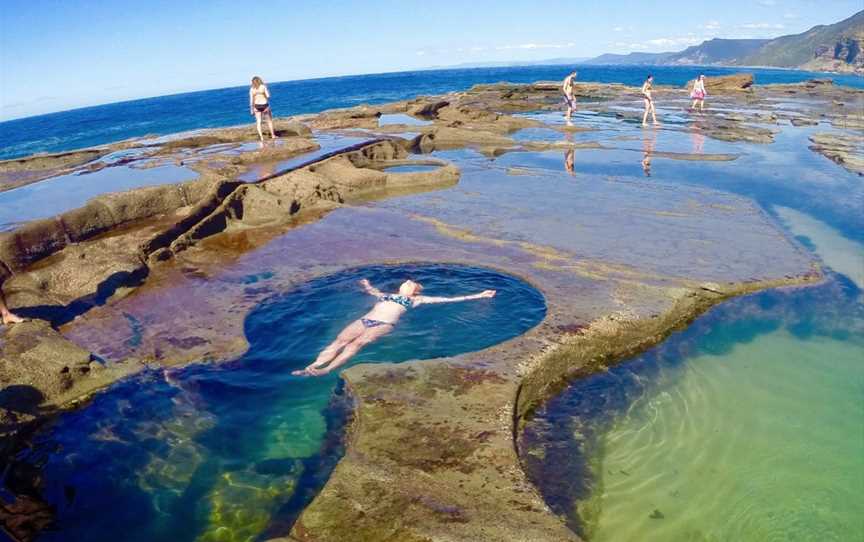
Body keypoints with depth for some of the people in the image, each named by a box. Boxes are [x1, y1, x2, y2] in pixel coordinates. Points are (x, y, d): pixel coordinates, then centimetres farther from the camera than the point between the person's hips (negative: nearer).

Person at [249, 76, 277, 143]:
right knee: (269, 120, 15)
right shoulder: (263, 86, -5)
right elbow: (268, 96, -9)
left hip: (257, 106, 2)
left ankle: (261, 137, -7)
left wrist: (251, 109, 5)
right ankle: (273, 135, 17)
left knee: (258, 122, 4)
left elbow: (251, 100, -1)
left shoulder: (252, 89, 1)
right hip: (265, 105, -1)